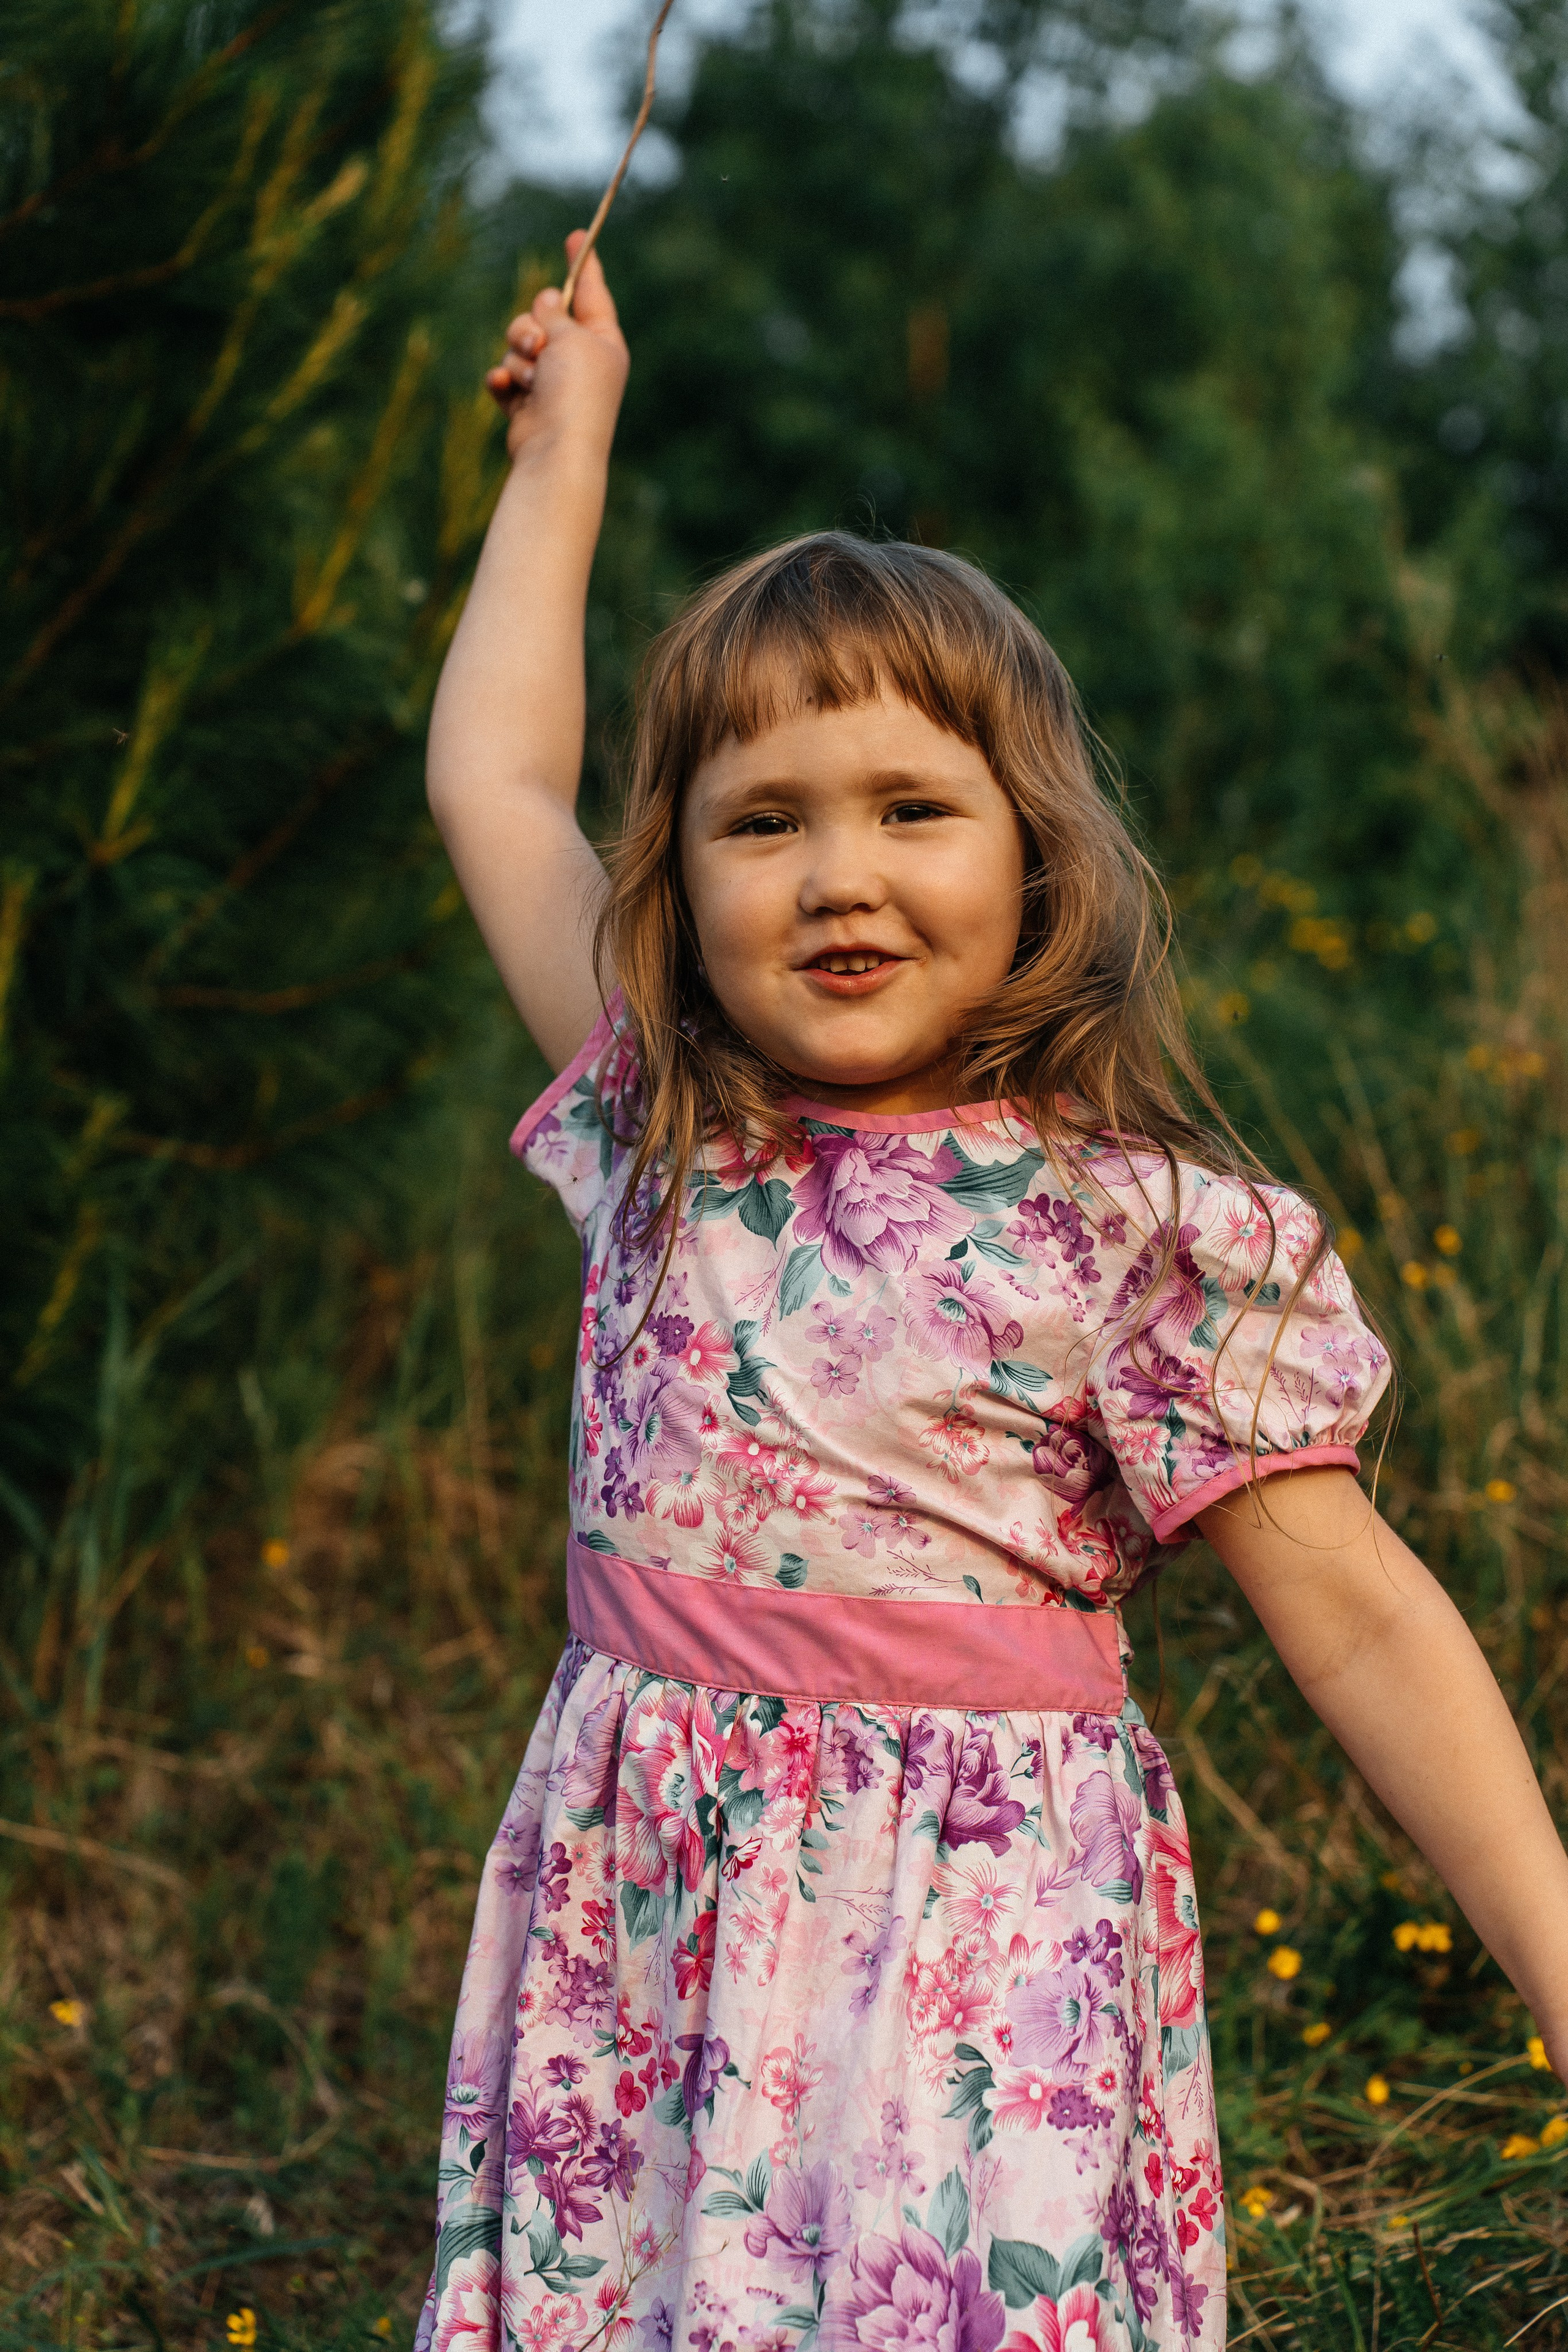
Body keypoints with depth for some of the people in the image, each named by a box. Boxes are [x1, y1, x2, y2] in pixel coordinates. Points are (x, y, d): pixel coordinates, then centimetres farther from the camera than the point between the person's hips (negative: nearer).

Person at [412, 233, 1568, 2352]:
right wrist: (565, 450, 29)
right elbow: (492, 777, 19)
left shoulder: (1130, 1225, -8)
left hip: (980, 1942, -4)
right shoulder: (661, 1138, 6)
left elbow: (1355, 1614, -7)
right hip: (645, 1925, 5)